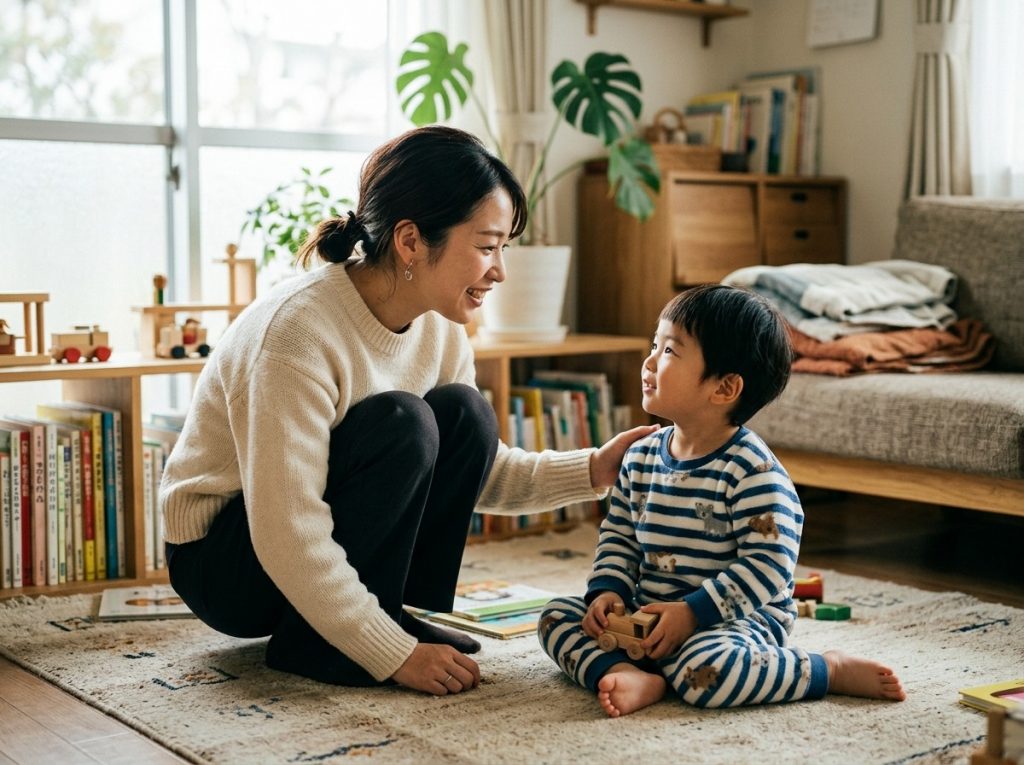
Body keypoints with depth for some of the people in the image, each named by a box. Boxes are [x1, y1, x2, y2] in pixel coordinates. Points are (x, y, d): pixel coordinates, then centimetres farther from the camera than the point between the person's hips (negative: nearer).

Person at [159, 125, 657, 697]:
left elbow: (480, 471, 6)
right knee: (400, 424, -28)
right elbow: (288, 541, -31)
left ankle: (406, 617, -3)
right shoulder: (298, 330, -30)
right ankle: (315, 643, -15)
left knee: (464, 413, -13)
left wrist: (594, 470, -10)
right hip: (224, 559, -7)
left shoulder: (440, 328, -5)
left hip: (320, 546, 7)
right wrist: (396, 656, -29)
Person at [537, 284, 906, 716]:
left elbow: (768, 565, -21)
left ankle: (831, 670, -13)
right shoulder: (641, 456, 6)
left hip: (734, 618, -7)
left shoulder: (752, 470, -17)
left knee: (704, 669, -37)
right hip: (646, 616, 7)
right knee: (557, 615, -2)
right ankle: (630, 675, -26)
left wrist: (692, 612, -24)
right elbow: (618, 536, 14)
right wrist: (608, 591, -5)